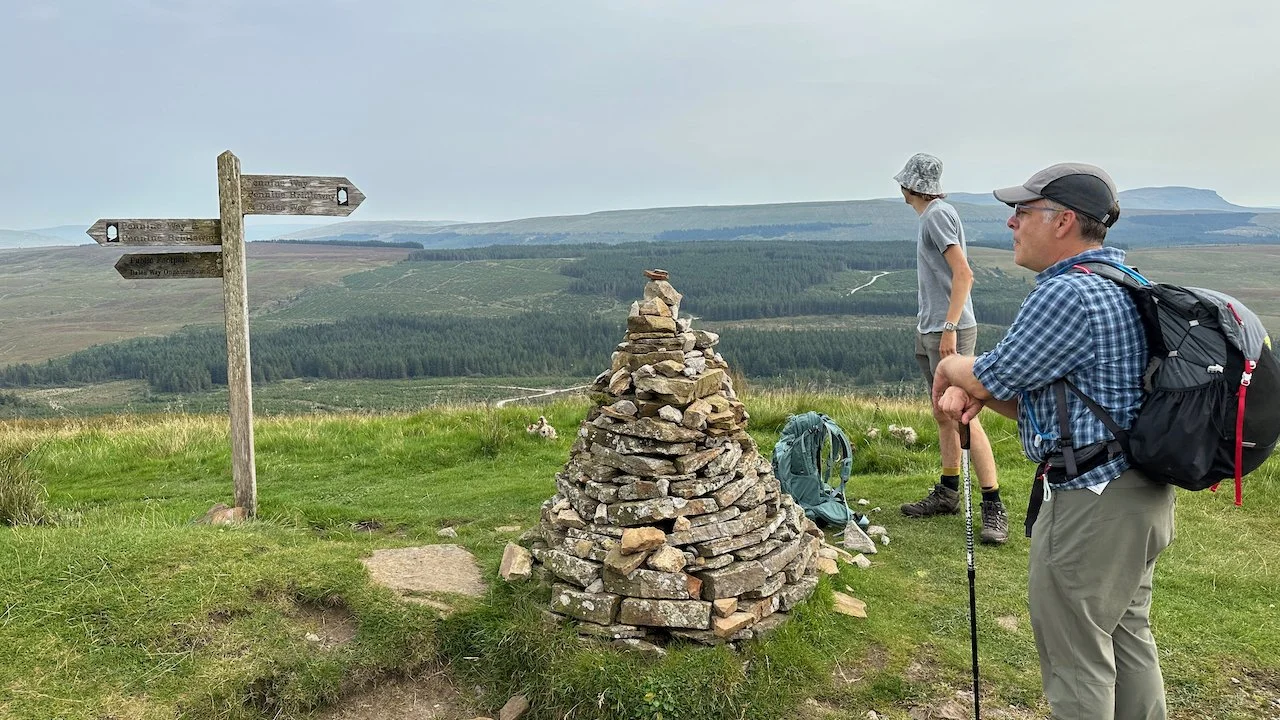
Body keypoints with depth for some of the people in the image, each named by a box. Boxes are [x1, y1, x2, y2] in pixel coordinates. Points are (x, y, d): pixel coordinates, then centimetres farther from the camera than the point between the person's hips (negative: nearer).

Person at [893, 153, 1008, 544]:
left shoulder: (938, 214, -12)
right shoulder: (930, 216, 17)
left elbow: (963, 274, -21)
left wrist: (949, 328, -24)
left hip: (950, 333, -10)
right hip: (929, 332, 10)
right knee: (943, 416, 14)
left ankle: (993, 505, -4)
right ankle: (947, 493, 23)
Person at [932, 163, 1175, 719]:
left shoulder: (1066, 294, -23)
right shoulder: (1123, 285, 12)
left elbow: (991, 377, -14)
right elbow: (1040, 399, 12)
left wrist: (949, 368, 7)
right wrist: (976, 394, -3)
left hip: (1092, 502, -11)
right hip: (1140, 490, 11)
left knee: (1075, 657, 4)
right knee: (1127, 637, 23)